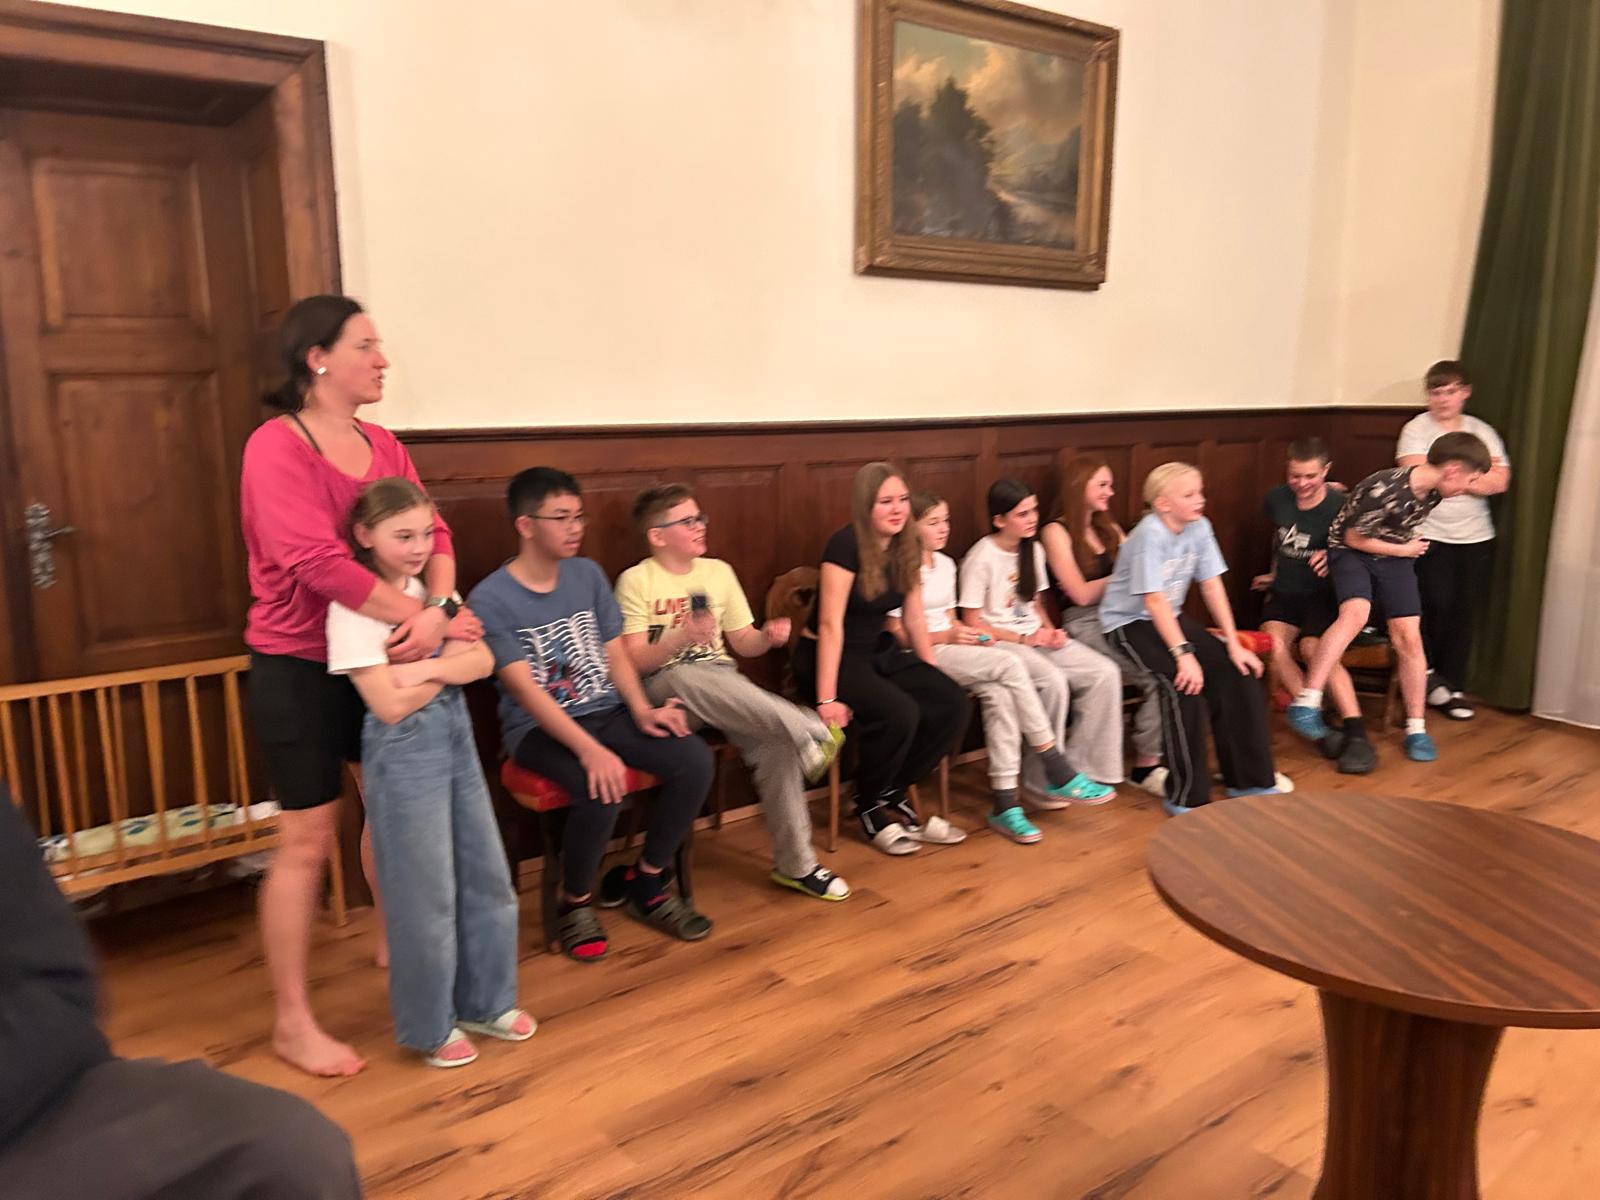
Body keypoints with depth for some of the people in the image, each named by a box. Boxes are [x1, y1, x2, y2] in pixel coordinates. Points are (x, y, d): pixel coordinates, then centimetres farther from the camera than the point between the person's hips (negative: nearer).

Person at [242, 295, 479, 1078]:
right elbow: (318, 562, -28)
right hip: (297, 669, -7)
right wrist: (428, 617, -25)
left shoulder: (383, 445, 5)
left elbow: (432, 532, -3)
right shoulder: (276, 447, -17)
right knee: (306, 842, 0)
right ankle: (292, 1021, 15)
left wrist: (435, 612, -23)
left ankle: (393, 942, 43)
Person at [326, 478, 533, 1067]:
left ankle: (485, 1001, 31)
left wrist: (428, 668, -18)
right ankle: (428, 1027, 24)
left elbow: (483, 662, -1)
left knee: (487, 875, 13)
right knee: (426, 893, 4)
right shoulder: (354, 607, -14)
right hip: (404, 751, -7)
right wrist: (451, 662, -8)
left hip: (457, 734, 7)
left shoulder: (432, 589, 6)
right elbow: (391, 705, -19)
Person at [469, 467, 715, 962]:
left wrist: (641, 710, -11)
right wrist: (590, 749, -29)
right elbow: (525, 689, -18)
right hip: (538, 728, -5)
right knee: (601, 790, -34)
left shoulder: (588, 573, 7)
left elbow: (615, 652, 8)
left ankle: (645, 883, 4)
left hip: (607, 712, 6)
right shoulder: (490, 599, -10)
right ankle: (575, 902, -4)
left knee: (695, 761, -18)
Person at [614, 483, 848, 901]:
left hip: (726, 686, 4)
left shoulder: (718, 572, 13)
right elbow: (635, 662, -8)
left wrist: (767, 637, -8)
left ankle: (796, 864, -11)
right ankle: (808, 729, -40)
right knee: (685, 676, -40)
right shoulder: (636, 581, -1)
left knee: (775, 742, -24)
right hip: (668, 686, -4)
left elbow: (743, 643, 15)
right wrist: (683, 636, -24)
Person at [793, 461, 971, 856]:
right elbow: (830, 624, -22)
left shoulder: (904, 548, 3)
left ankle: (892, 794, 4)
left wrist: (934, 676, 10)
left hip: (879, 651, 8)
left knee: (954, 703, -13)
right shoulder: (846, 545, -19)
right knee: (899, 713, -32)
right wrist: (827, 698, -24)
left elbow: (914, 619, 10)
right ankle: (870, 808, -4)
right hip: (829, 657, -7)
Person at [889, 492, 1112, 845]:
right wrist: (948, 637, -17)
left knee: (998, 694, -26)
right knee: (1010, 665, -26)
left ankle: (1005, 803, -24)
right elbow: (896, 633, -10)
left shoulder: (946, 564, 16)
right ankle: (1058, 774, -20)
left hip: (949, 647, 7)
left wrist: (972, 635, -1)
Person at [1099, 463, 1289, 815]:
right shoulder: (1150, 534, -23)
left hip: (1170, 616, 7)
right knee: (1183, 681, -27)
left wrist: (1233, 643, -5)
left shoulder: (1199, 527, -3)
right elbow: (1154, 601, -27)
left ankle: (1248, 777, 8)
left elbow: (1212, 586, -1)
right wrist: (1183, 654, -32)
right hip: (1129, 621, -7)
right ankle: (1186, 796, -15)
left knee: (1235, 671, -6)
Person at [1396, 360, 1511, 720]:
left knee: (1464, 613, 4)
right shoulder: (1417, 428, -1)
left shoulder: (1482, 431, 10)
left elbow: (1499, 481, -3)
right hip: (1430, 536, -3)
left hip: (1476, 538, 4)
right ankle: (1428, 673, 17)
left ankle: (1451, 687, 15)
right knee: (1436, 608, -9)